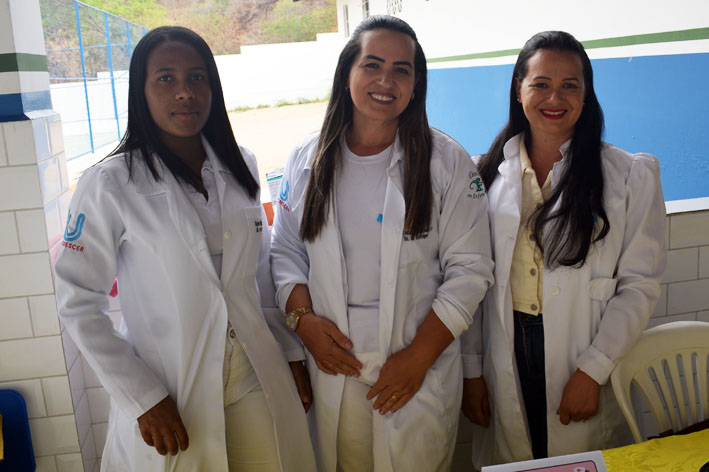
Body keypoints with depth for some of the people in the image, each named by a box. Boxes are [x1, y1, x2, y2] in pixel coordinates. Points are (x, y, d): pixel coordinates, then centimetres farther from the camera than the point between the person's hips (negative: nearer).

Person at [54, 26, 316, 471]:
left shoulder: (240, 167, 2)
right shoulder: (110, 185, -12)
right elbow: (79, 303, -9)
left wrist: (293, 351, 7)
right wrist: (143, 398, -13)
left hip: (256, 384, 4)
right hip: (170, 396, -3)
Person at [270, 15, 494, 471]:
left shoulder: (447, 162, -5)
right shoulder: (308, 159, 3)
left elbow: (469, 269, -7)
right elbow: (286, 251, 9)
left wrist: (418, 357, -12)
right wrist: (302, 318, -7)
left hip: (421, 371, -2)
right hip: (331, 365, 2)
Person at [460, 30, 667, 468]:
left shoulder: (631, 176, -3)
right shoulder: (491, 173, 2)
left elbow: (639, 285, -6)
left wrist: (592, 370, -12)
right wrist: (470, 368, 1)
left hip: (588, 368, -1)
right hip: (506, 366, 2)